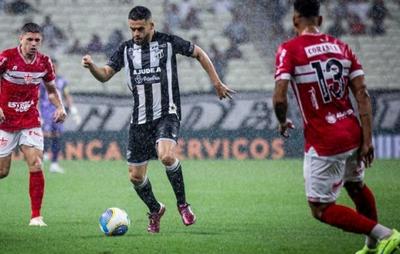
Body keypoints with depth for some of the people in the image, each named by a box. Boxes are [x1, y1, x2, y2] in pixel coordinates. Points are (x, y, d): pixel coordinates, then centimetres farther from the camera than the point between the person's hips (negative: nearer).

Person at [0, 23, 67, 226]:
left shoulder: (44, 62, 0)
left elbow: (51, 89, 15)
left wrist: (59, 107, -3)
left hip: (30, 123, 2)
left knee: (36, 165, -13)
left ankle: (36, 216, -7)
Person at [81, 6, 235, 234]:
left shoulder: (168, 42, -3)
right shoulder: (126, 49, 6)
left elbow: (199, 53, 9)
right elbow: (105, 75, 5)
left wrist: (217, 83, 8)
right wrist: (91, 66, -17)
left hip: (167, 113, -4)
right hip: (140, 119, 4)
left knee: (166, 156, -31)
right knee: (136, 176, 3)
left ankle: (183, 204, -11)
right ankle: (155, 210, 30)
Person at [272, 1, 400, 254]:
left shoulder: (289, 50, -8)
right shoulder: (341, 46, 7)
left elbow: (280, 98, -17)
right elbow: (362, 94, 2)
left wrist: (283, 123, 4)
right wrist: (367, 139, 2)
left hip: (324, 144, -6)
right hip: (353, 134, 6)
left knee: (321, 209, 5)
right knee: (356, 186, 31)